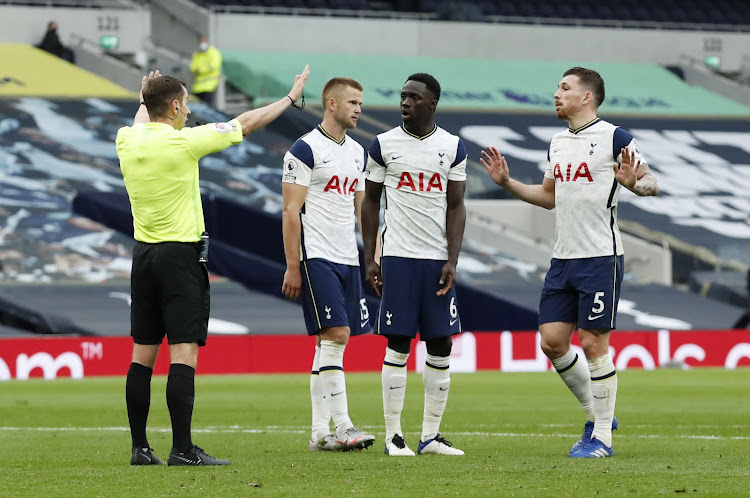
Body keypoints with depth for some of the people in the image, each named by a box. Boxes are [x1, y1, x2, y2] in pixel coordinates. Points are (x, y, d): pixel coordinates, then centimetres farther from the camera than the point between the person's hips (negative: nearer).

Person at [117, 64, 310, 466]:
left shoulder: (128, 142, 2)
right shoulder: (182, 142, -14)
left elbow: (141, 124, 29)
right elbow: (245, 124, -3)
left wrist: (147, 98, 50)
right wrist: (290, 98, 11)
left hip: (143, 253, 7)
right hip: (181, 255, -7)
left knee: (143, 354, 8)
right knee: (183, 352, -8)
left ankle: (140, 447, 9)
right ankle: (182, 448, -13)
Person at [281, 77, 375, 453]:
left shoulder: (356, 151, 17)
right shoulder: (306, 149, -7)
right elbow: (291, 212, -9)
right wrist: (292, 267, -12)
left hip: (347, 259, 8)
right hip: (316, 257, -7)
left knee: (329, 343, 6)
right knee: (336, 335, -15)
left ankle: (320, 432, 7)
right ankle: (342, 426, -15)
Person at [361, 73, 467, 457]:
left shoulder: (452, 147, 6)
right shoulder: (384, 145, 3)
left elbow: (455, 207, 5)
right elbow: (370, 201, 8)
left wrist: (452, 262, -4)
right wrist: (370, 258, 2)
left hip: (438, 259, 2)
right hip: (398, 256, -2)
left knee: (441, 346, 2)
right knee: (398, 346, -4)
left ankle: (431, 435, 9)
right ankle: (393, 436, 0)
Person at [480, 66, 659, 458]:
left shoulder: (613, 137, -8)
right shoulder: (557, 143, 15)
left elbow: (652, 183, -8)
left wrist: (633, 183, -30)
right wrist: (507, 183, 18)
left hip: (600, 257, -7)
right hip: (562, 259, 7)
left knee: (593, 342, -6)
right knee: (552, 341, 4)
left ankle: (602, 437, 3)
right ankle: (596, 414, 22)